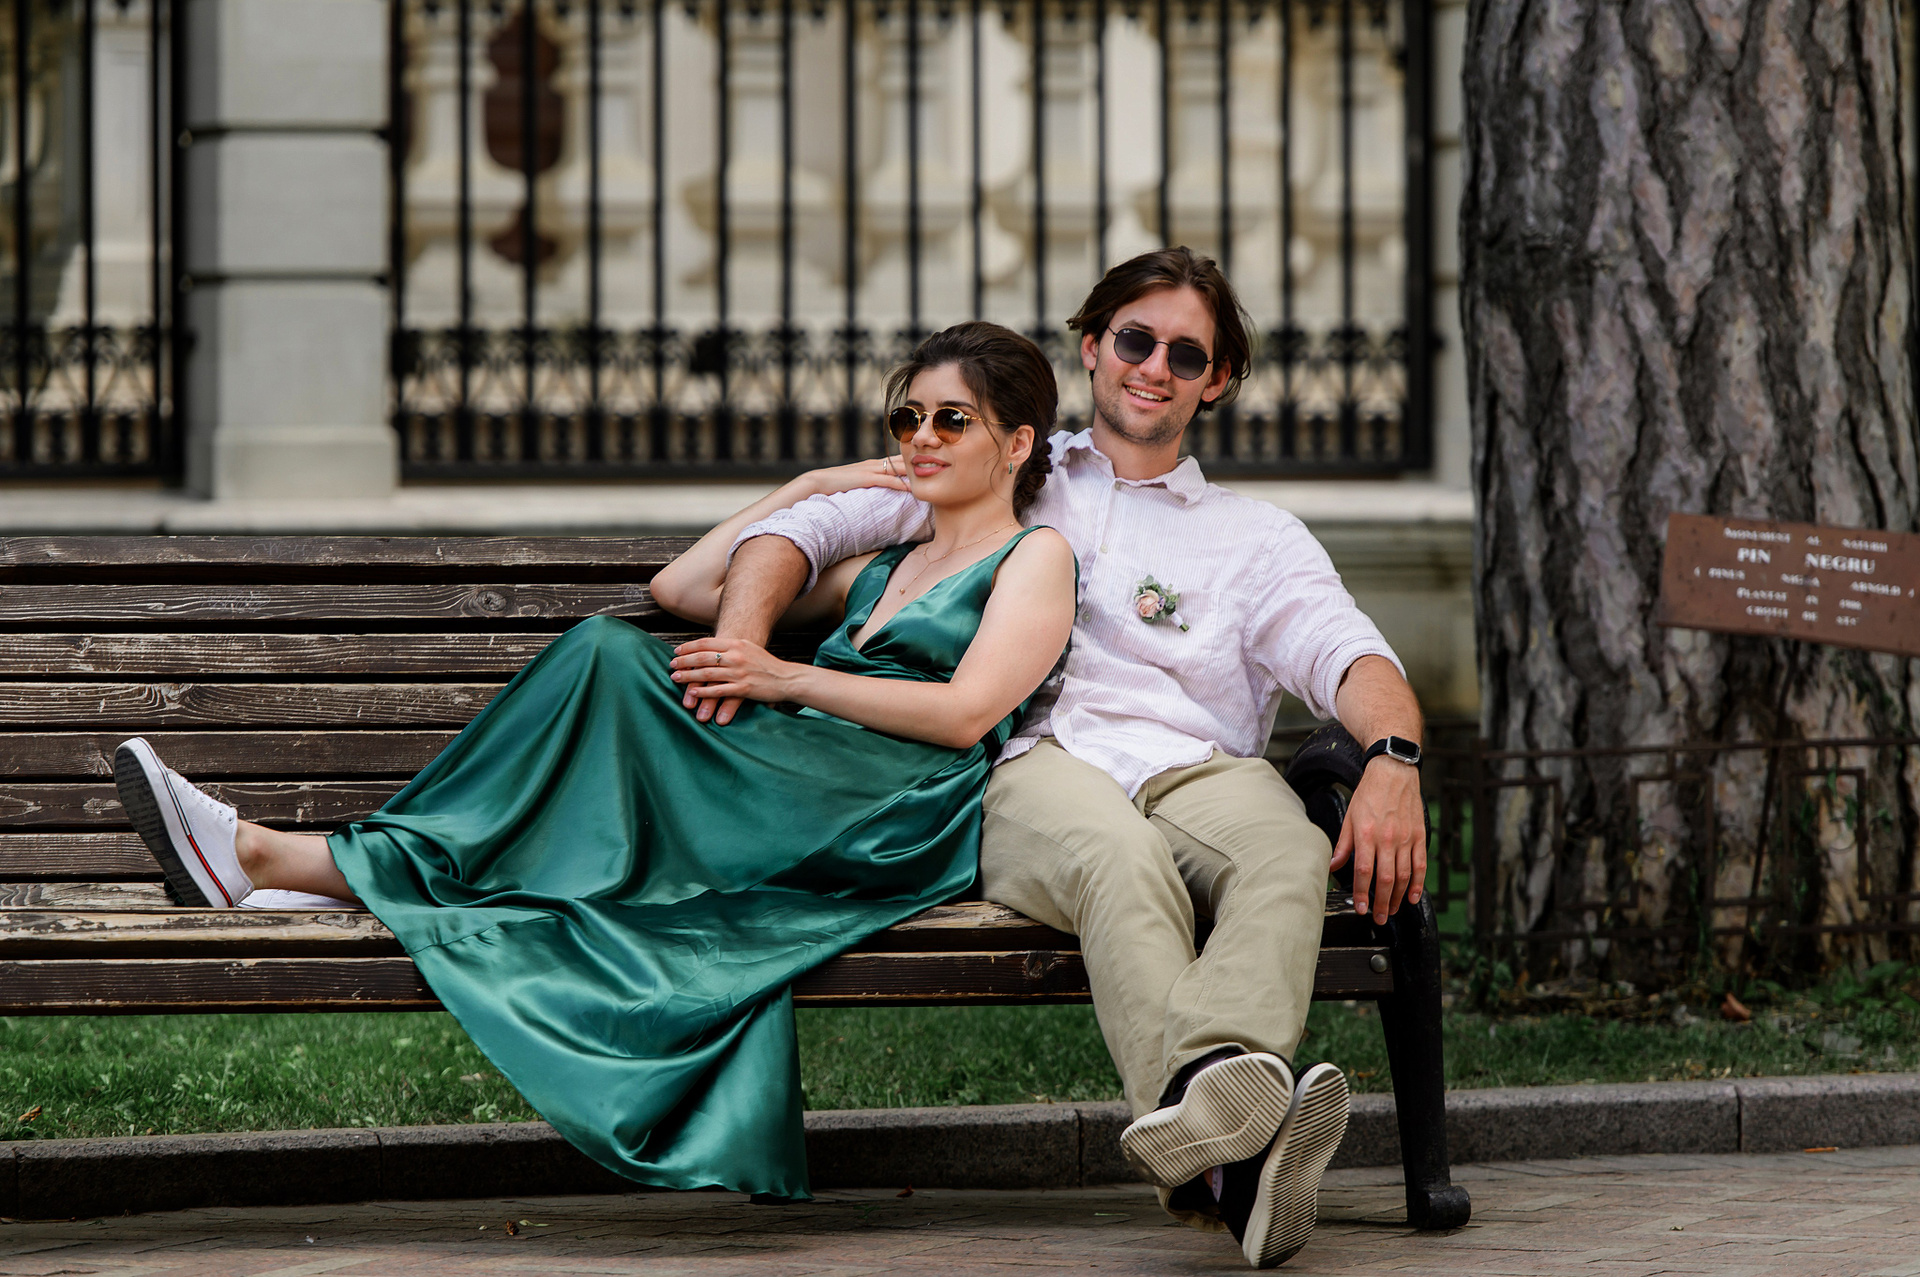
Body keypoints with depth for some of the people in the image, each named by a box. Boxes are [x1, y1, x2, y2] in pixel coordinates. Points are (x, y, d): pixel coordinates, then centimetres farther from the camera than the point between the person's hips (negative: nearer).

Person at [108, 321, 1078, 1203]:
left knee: (613, 664, -23)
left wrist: (789, 679, -10)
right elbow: (678, 586, 33)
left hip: (903, 820, -6)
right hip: (804, 811, 7)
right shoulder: (884, 564, 34)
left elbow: (967, 713, -6)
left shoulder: (1034, 556, 12)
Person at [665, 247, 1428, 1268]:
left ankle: (1224, 1092, -65)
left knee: (1286, 850, -37)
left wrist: (1394, 757, -18)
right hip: (1028, 764, -1)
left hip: (1190, 764, 2)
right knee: (1119, 855, -39)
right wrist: (741, 636, -1)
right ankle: (1227, 1146, -65)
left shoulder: (1256, 540, 27)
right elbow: (800, 529, 22)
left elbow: (1347, 652, 7)